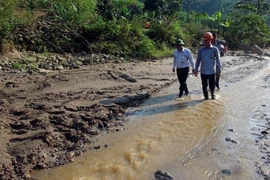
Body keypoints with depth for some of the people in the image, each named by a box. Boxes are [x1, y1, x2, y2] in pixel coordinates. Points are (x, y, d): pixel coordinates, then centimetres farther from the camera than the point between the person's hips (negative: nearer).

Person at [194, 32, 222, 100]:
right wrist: (196, 70, 7)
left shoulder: (215, 49, -5)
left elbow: (218, 60, -1)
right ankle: (206, 97, 27)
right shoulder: (201, 50, 3)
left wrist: (219, 69, 0)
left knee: (212, 86, 9)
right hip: (203, 72, 2)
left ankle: (213, 95, 36)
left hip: (212, 72, -2)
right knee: (204, 86, 9)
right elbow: (198, 60, 8)